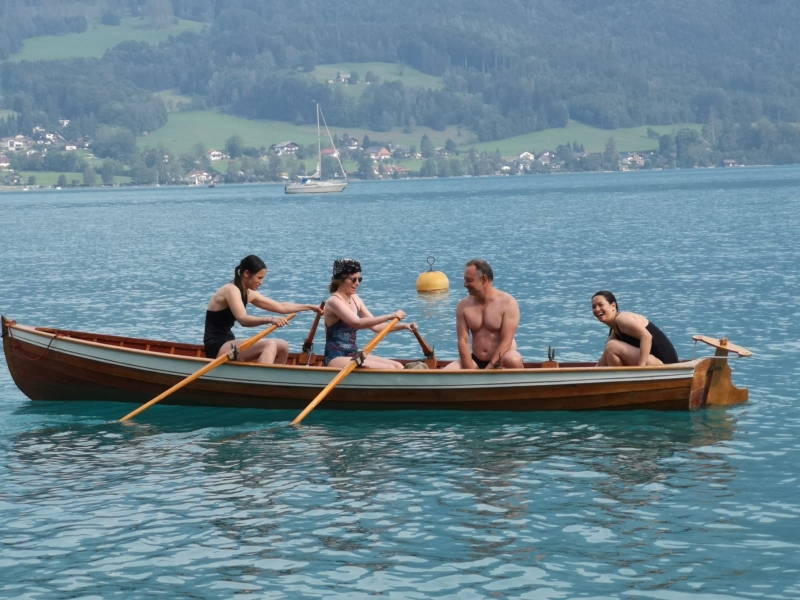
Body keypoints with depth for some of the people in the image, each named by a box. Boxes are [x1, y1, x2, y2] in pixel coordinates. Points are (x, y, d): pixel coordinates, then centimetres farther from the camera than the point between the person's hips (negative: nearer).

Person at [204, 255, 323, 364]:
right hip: (217, 347, -10)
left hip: (227, 345, 10)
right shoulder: (231, 290, -15)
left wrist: (309, 307, 17)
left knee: (282, 347, 5)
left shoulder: (248, 294, 12)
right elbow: (243, 320, -32)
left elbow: (280, 307, 19)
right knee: (269, 345, -26)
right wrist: (270, 320, -45)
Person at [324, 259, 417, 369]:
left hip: (353, 355, 9)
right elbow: (357, 323, -29)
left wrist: (404, 326, -2)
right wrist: (389, 316, -33)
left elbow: (375, 326, 12)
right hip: (336, 359, -9)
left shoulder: (354, 299, 13)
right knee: (389, 369, -21)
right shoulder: (334, 301, -13)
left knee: (398, 367, -5)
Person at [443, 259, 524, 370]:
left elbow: (506, 342, -15)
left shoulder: (507, 303, -9)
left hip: (500, 363, -4)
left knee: (514, 360, -38)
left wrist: (488, 370, -22)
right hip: (475, 362, 4)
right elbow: (463, 341, -5)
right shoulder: (464, 306, 2)